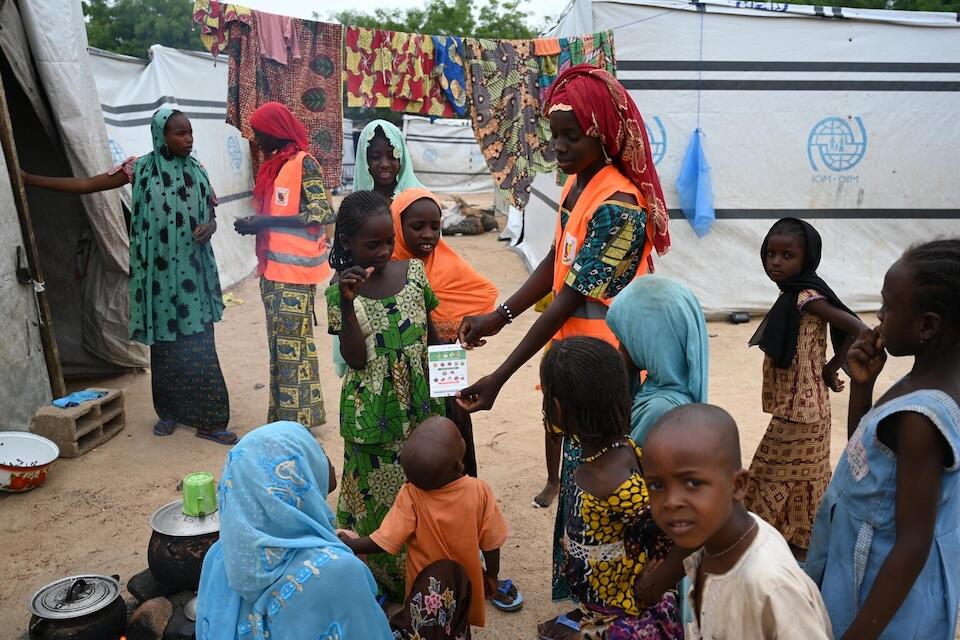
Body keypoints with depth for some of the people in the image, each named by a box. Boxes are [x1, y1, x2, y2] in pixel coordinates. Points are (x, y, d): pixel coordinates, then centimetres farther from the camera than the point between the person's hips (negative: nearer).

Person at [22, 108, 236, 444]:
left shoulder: (197, 171, 4)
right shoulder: (140, 168, -2)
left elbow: (211, 213, 13)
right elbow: (86, 184, 2)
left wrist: (208, 227, -12)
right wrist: (29, 179, 0)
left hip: (192, 272, 1)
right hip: (159, 273, -1)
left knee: (199, 346, -2)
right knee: (164, 342, 8)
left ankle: (208, 421, 3)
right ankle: (170, 411, 25)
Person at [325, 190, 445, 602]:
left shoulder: (413, 271, -2)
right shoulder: (341, 290, -10)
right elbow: (355, 358, -17)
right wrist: (348, 304, -28)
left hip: (418, 405, 3)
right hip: (373, 413, -3)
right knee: (379, 495, 9)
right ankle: (383, 579, 28)